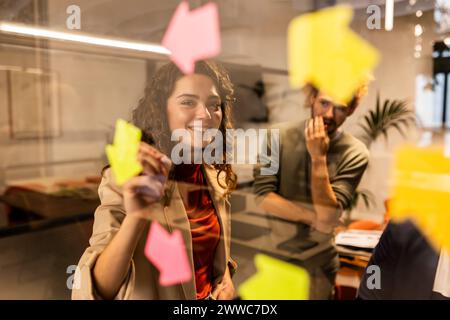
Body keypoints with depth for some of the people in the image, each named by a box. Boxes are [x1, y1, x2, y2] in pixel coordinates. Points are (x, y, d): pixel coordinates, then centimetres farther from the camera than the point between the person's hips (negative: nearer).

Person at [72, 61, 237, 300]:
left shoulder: (215, 177, -8)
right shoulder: (127, 181, -23)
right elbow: (100, 290, -31)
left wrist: (226, 280, -9)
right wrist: (135, 218, -45)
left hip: (209, 296, 5)